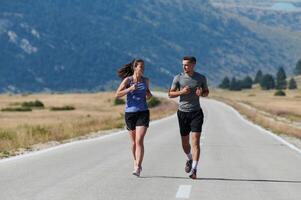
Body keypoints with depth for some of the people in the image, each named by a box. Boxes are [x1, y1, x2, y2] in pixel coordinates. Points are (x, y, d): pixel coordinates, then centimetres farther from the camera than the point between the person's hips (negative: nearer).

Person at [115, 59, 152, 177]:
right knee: (133, 142, 11)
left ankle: (137, 168, -19)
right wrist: (130, 89, -21)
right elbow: (117, 95, -10)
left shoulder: (146, 80, 7)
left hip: (143, 113, 0)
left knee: (139, 141, -14)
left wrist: (149, 95, 2)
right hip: (130, 113, 0)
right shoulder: (127, 80, -3)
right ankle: (136, 162, 34)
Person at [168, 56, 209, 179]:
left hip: (196, 113, -1)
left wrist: (201, 93, -9)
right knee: (184, 142, 10)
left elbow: (207, 92, 15)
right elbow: (170, 94, 4)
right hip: (183, 112, 1)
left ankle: (194, 169, -15)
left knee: (195, 141, -13)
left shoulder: (201, 78, 1)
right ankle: (190, 159, 41)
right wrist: (181, 92, -15)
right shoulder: (178, 78, 0)